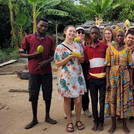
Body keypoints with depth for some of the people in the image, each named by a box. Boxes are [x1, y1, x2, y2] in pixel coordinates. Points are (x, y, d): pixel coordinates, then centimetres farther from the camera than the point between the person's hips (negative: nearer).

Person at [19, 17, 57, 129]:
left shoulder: (50, 39, 6)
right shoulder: (28, 38, 0)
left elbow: (53, 55, 10)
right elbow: (21, 54, 2)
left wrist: (47, 61, -11)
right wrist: (33, 55, -15)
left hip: (47, 72, 2)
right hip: (34, 72, -1)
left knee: (48, 95, 8)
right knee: (33, 96, 5)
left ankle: (47, 116, 27)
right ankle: (34, 119, 21)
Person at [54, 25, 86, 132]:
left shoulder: (78, 45, 9)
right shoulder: (60, 47, -4)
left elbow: (82, 60, 18)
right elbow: (57, 64, -6)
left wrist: (81, 59, -6)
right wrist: (69, 57, -17)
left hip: (78, 76, 3)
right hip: (66, 76, -3)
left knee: (78, 100, 3)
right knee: (67, 100, 6)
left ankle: (78, 120, 23)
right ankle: (69, 122, 23)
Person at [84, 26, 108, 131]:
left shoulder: (104, 46, 2)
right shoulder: (86, 48, 8)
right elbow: (85, 62, 13)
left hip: (103, 77, -2)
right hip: (92, 78, 2)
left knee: (102, 100, 4)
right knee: (94, 100, 7)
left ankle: (101, 122, 16)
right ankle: (95, 121, 19)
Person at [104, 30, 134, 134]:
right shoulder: (110, 49, 2)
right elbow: (107, 66, -1)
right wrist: (107, 81, -6)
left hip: (125, 77, 1)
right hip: (113, 77, 0)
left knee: (125, 99, 4)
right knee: (112, 99, 2)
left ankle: (125, 125, 17)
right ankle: (113, 124, 16)